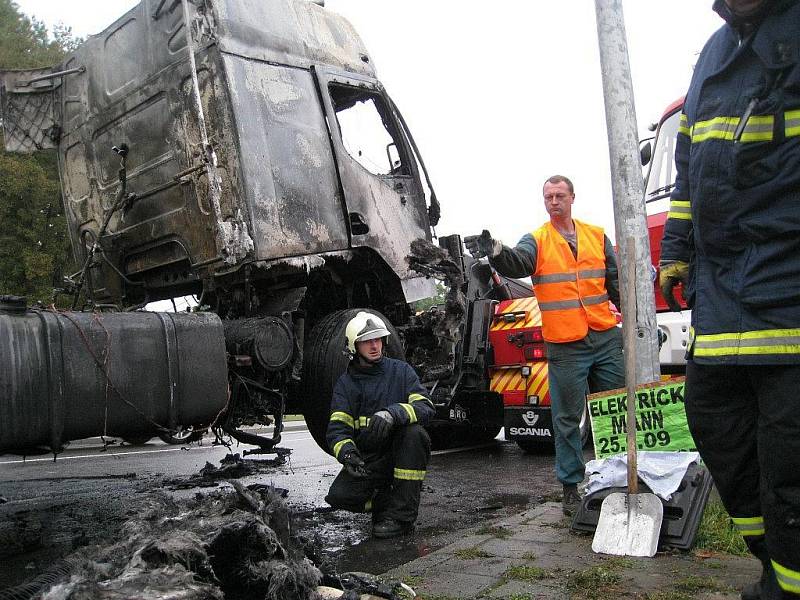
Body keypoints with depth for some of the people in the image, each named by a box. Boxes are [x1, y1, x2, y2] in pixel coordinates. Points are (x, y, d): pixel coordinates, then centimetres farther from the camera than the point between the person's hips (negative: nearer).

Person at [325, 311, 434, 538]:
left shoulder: (400, 370, -1)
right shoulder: (346, 383, 3)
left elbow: (425, 407, -15)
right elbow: (337, 428, -6)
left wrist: (393, 414, -35)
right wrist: (346, 452, -29)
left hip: (401, 455, -1)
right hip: (366, 460, 1)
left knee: (414, 432, -33)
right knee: (338, 497, -22)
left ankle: (402, 514, -23)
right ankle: (386, 500, 8)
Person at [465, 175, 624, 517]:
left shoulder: (597, 236, 11)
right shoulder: (537, 241, 0)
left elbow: (616, 283, 15)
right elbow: (517, 263, -22)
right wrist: (495, 252, -44)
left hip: (606, 341, 3)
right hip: (565, 348, -3)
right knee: (568, 419, 3)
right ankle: (571, 485, 14)